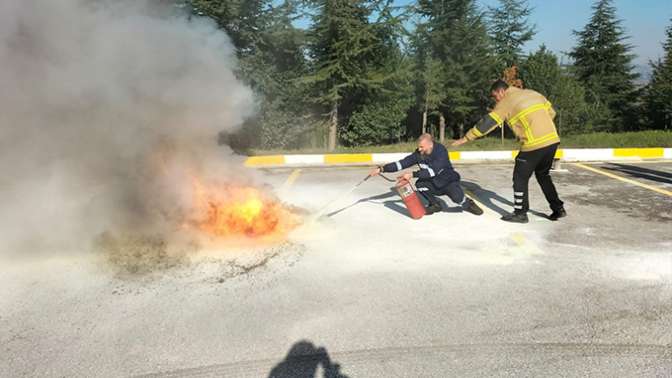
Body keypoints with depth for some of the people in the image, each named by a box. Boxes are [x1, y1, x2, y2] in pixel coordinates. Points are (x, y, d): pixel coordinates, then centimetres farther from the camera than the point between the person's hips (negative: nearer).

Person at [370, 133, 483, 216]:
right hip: (433, 184, 4)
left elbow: (433, 171, -37)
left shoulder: (441, 151, -27)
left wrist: (412, 174, -41)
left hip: (448, 182, -4)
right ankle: (435, 205, 2)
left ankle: (468, 204, 8)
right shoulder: (418, 154, -12)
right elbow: (402, 163, -12)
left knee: (457, 197, -31)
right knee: (419, 184, -24)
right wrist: (382, 169, -21)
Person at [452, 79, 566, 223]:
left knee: (520, 177, 7)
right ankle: (558, 209, 26)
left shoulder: (506, 103, -3)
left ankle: (520, 214, 13)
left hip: (534, 145, -7)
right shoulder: (533, 93, 16)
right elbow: (551, 112, 19)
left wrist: (466, 138, -3)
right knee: (543, 175, 24)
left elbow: (487, 123, -7)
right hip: (552, 140, 8)